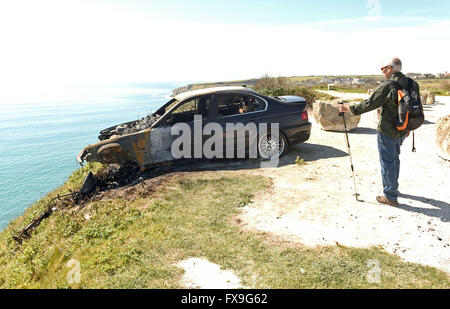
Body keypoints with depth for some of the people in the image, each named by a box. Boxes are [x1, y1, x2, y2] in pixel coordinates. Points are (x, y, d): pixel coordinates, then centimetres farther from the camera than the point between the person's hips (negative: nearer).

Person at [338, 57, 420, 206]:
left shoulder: (387, 86, -18)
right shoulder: (412, 84, 5)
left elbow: (370, 104, -17)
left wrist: (350, 109, -5)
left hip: (387, 131, -8)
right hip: (402, 130, 8)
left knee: (387, 163, 1)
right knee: (394, 159, 24)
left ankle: (390, 197, 8)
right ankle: (393, 187, 39)